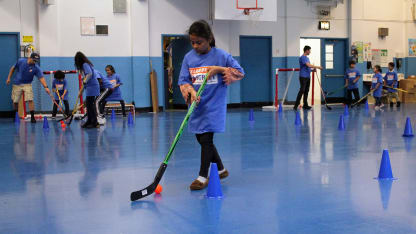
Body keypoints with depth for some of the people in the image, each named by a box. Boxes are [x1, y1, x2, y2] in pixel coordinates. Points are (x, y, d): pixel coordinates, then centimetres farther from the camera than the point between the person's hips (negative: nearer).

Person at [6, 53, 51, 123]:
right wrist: (9, 78, 3)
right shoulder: (21, 61, -11)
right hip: (17, 84, 1)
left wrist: (45, 87, -38)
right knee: (15, 101, 7)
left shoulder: (36, 68, -16)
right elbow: (13, 68, 5)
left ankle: (32, 117, -11)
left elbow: (41, 78, -25)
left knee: (30, 100, -17)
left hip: (27, 85, -1)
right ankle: (15, 116, 31)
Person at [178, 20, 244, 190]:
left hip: (214, 105, -5)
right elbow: (183, 80, 2)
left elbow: (240, 72, -3)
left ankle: (203, 176, 3)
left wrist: (219, 69, -15)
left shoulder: (221, 55, -7)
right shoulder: (189, 57, 2)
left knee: (206, 139, -8)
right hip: (197, 106, 6)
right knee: (202, 139, 15)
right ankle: (220, 169, 33)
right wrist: (190, 91, -19)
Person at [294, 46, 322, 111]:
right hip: (303, 77, -9)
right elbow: (308, 65, -23)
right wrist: (317, 67, -18)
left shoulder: (307, 58, 18)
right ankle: (296, 105, -14)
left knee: (306, 91, 9)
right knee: (302, 91, -14)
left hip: (307, 77, 9)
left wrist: (312, 69, 5)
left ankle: (305, 105, 13)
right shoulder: (302, 57, -13)